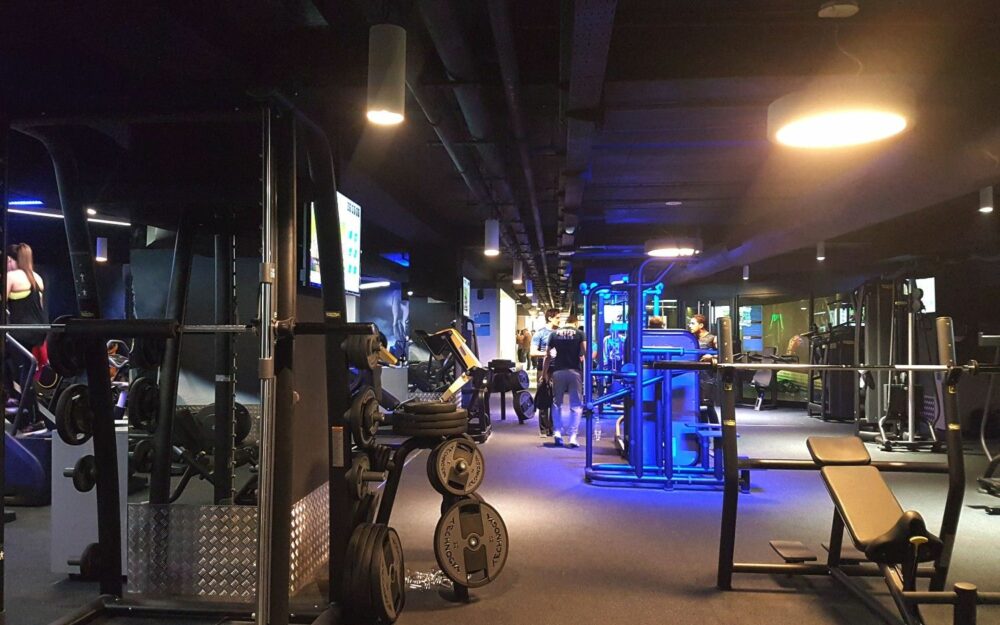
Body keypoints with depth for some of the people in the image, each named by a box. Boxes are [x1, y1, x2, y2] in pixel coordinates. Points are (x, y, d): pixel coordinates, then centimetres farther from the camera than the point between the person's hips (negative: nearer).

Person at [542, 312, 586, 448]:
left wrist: (545, 373, 13)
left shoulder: (554, 334, 9)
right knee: (576, 405, 5)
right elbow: (585, 353, -8)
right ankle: (572, 437, -3)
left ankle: (557, 433, 7)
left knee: (557, 403, 18)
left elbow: (548, 356, 6)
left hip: (558, 372, 2)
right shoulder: (580, 333, 3)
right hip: (575, 371, -2)